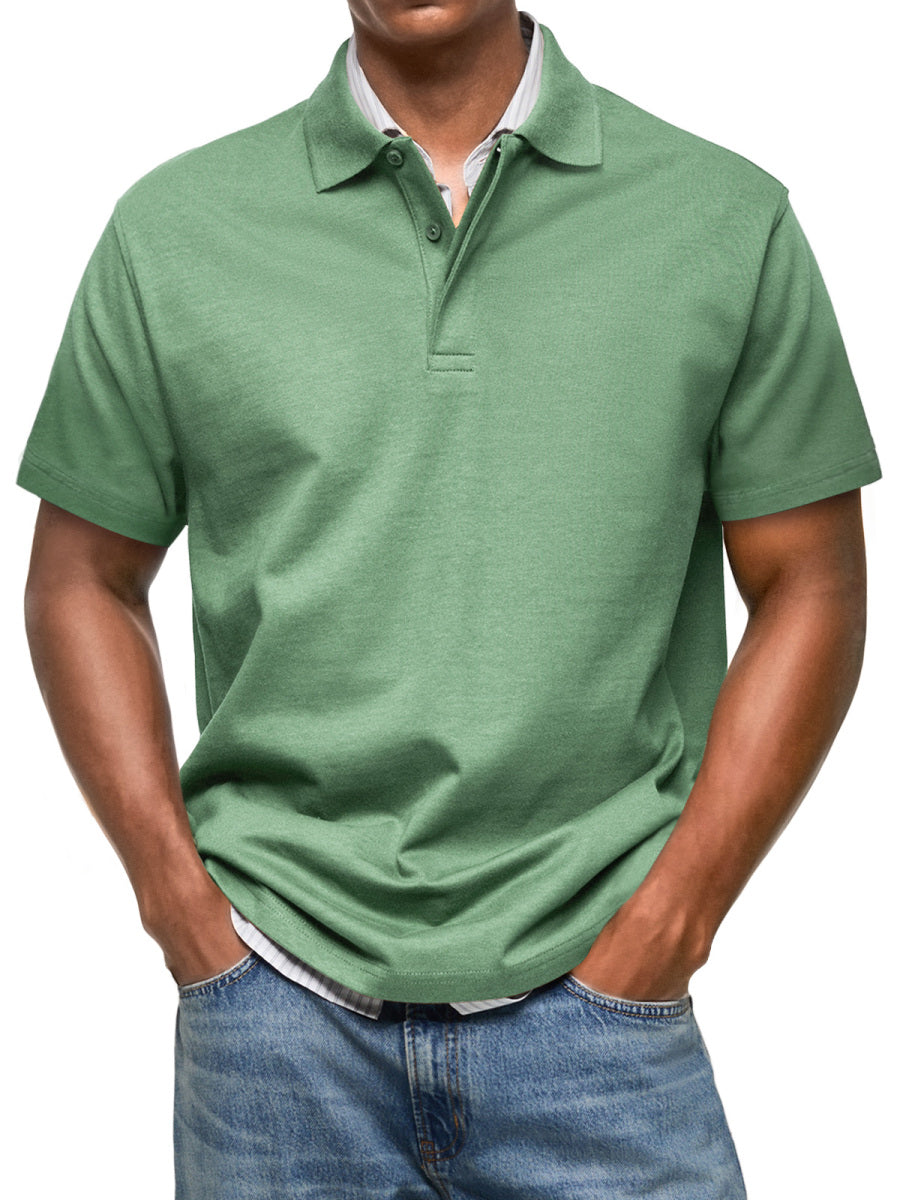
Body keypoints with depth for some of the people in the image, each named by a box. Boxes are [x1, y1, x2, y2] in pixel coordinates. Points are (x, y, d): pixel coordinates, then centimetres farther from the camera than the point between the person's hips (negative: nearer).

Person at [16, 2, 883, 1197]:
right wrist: (180, 901, 0)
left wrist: (669, 919, -4)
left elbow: (810, 590, 3)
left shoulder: (728, 218, 0)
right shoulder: (173, 230, 2)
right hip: (277, 1003, 1)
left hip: (592, 989, 0)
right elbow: (84, 582, 9)